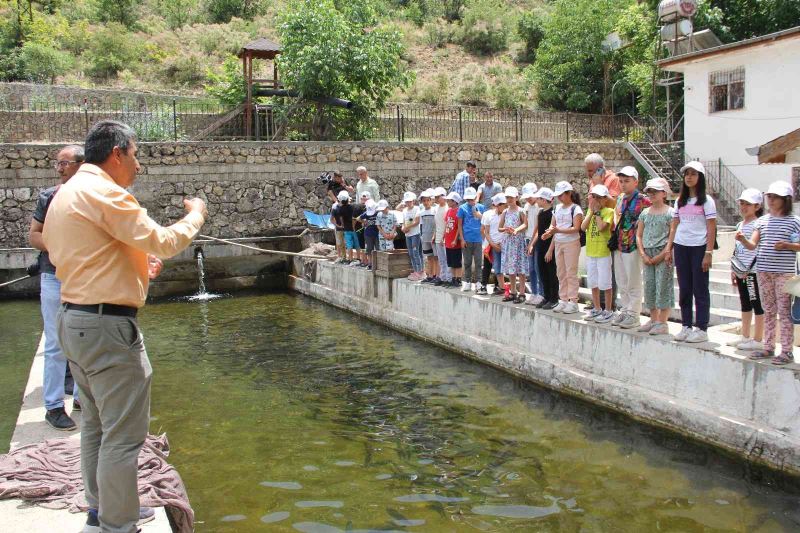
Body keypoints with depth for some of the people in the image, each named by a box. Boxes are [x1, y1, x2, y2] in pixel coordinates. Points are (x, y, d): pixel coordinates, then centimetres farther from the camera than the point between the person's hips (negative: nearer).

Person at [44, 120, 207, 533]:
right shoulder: (104, 193, -16)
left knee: (96, 424, 21)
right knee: (123, 434, -3)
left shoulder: (66, 193, 15)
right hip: (107, 326, -11)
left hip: (74, 320, 11)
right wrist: (195, 214, -1)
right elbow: (164, 242, -19)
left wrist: (136, 263, 16)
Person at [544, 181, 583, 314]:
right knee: (561, 273, 9)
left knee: (571, 273, -5)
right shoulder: (558, 208, 12)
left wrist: (558, 230, -27)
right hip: (558, 243, 7)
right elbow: (553, 225, 13)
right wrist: (550, 232, -9)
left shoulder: (575, 209, -8)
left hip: (571, 243, -7)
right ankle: (563, 300, 15)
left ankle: (573, 302, 0)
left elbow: (576, 228, -17)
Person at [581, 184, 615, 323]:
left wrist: (596, 211, -13)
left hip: (603, 252, -7)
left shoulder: (609, 211, -8)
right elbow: (583, 227, -3)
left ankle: (608, 311, 9)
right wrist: (591, 212, -6)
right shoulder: (591, 211, 10)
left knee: (605, 283, -1)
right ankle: (597, 309, 26)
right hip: (590, 252, 7)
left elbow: (602, 227, -22)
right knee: (593, 283, 14)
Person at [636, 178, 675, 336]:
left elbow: (673, 236, -10)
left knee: (663, 286, -4)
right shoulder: (645, 213, 12)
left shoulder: (669, 212, -5)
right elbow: (639, 235, 11)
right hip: (648, 254, 6)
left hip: (663, 254, -6)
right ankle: (653, 320, 20)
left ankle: (662, 323, 1)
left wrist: (661, 255, -15)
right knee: (649, 286, 9)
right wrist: (643, 254, -2)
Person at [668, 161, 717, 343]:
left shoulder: (706, 201, -2)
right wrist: (669, 249, 6)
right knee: (684, 289, 8)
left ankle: (701, 329, 5)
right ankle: (686, 327, 15)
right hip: (681, 247, 5)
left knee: (700, 289, 0)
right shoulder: (680, 201, 13)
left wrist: (708, 253, -13)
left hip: (699, 247, -5)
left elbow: (711, 229, -6)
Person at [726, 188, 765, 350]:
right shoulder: (740, 225, 14)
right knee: (745, 304, 16)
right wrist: (733, 270, 16)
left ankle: (758, 340, 5)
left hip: (753, 271, -9)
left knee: (757, 304, -1)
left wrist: (748, 269, -18)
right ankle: (745, 337, 26)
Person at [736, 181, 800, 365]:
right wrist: (742, 239, -18)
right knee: (768, 311, 12)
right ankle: (768, 348, 19)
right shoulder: (762, 221, 9)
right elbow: (753, 245, 2)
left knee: (784, 311, -2)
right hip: (763, 271, 5)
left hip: (784, 272, -5)